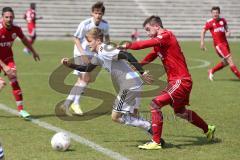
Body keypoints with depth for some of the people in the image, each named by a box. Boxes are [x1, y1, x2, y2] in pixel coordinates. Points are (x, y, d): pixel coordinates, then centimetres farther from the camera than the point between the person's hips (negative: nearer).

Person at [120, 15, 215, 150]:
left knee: (155, 104, -17)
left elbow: (146, 44, -29)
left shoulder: (166, 36, -16)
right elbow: (149, 58, 14)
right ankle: (208, 129, 44)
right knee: (180, 111, 25)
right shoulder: (159, 42, 15)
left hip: (181, 81, -11)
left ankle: (156, 142, -13)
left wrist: (127, 46, -23)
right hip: (177, 80, 11)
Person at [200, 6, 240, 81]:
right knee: (230, 60, -12)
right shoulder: (209, 22, -6)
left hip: (225, 43, 6)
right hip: (218, 44, -6)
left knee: (226, 62, 13)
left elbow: (226, 28, 19)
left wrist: (228, 32, -4)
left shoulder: (223, 20, 5)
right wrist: (202, 42, -2)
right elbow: (203, 31, 4)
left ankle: (212, 71, 30)